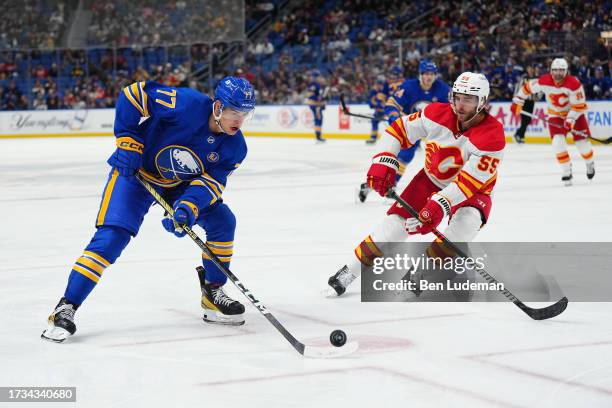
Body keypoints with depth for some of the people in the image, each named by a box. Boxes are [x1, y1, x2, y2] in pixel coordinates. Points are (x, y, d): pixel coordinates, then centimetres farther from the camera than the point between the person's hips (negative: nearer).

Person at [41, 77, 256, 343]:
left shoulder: (234, 147, -13)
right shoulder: (187, 104, -30)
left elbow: (212, 181, -16)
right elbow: (134, 94, -23)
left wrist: (189, 207, -35)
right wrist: (128, 141, -24)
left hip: (182, 183, 6)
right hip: (135, 171, -6)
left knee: (222, 221, -6)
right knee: (113, 235, -19)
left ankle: (213, 293, 12)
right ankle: (66, 308, -16)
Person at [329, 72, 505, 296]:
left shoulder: (492, 135, -29)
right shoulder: (437, 114, -19)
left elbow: (469, 181, -34)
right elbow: (399, 129, -8)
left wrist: (440, 204, -45)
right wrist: (383, 161, -21)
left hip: (473, 188, -2)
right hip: (431, 179, 2)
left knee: (468, 219, -32)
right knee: (396, 222, -9)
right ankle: (348, 272, 3)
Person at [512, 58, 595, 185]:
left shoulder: (574, 83, -26)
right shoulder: (544, 81, -19)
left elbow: (579, 105, -23)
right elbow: (527, 87, -4)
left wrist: (570, 120, -31)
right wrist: (517, 102, -5)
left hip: (575, 113, -2)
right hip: (555, 115, 2)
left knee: (581, 141, -4)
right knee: (558, 141, -17)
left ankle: (590, 164, 29)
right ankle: (566, 172, -4)